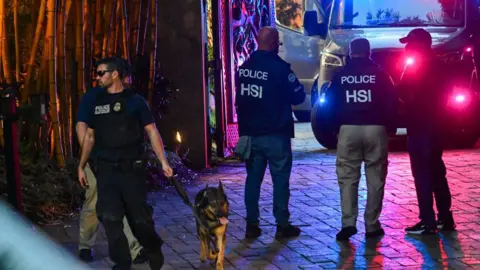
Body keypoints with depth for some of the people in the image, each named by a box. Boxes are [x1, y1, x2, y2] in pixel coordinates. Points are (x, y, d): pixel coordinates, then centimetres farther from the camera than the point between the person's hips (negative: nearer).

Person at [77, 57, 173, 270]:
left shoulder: (134, 100, -3)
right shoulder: (97, 102, 9)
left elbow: (152, 131, -4)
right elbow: (90, 136, 16)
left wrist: (163, 161, -13)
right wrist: (81, 166, 15)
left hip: (131, 168, -4)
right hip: (106, 169, 4)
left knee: (138, 216, 3)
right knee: (110, 218, -2)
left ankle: (154, 249, 30)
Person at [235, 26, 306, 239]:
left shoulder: (244, 68, 5)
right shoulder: (279, 67, -14)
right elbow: (298, 96, -6)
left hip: (249, 133, 6)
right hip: (275, 134, -5)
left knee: (253, 178, 11)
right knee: (280, 179, 2)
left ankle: (252, 224, 12)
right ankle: (282, 225, 4)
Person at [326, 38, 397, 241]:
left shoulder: (340, 75, 7)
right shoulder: (379, 74, 3)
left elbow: (331, 102, 8)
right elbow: (391, 102, 2)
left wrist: (336, 127, 16)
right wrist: (390, 127, 11)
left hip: (348, 129, 1)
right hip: (375, 128, -1)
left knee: (347, 178, 4)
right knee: (375, 179, 5)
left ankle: (348, 223, -7)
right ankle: (372, 225, 4)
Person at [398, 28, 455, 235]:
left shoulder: (414, 68, -15)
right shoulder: (438, 66, 12)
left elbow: (407, 96, -16)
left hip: (420, 127, -9)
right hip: (434, 126, 9)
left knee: (422, 174, -7)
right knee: (436, 172, 15)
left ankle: (428, 222, -7)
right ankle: (445, 217, 19)